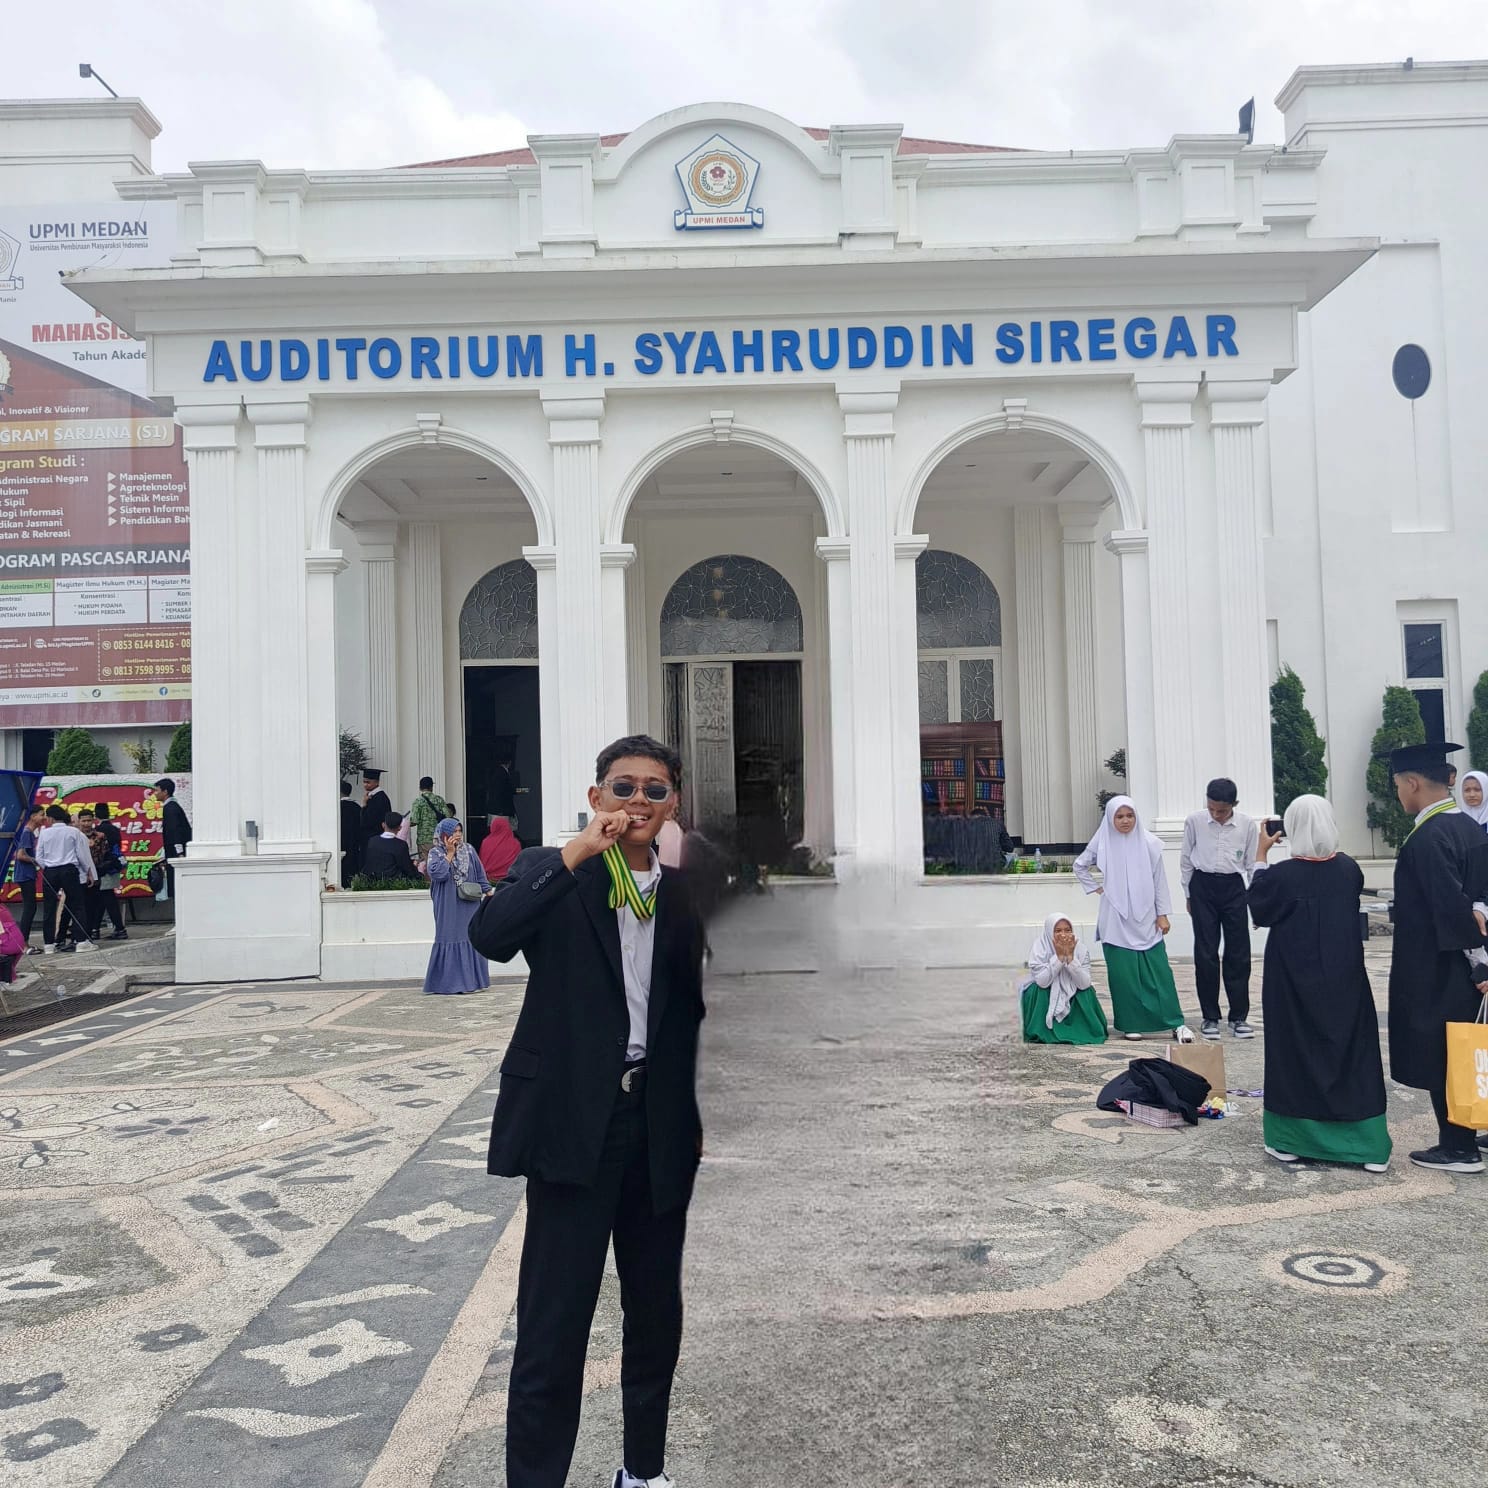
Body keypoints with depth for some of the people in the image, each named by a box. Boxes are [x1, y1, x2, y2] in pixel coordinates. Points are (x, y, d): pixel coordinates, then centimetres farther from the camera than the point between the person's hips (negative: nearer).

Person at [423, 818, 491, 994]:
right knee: (448, 939, -4)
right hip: (447, 905, -4)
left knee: (470, 939, 4)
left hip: (469, 904, 4)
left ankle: (468, 980, 11)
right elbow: (436, 873, -19)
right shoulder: (435, 853, -2)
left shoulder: (469, 849, 8)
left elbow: (480, 873, 13)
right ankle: (444, 982, 0)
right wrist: (450, 853, -13)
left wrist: (488, 891, 7)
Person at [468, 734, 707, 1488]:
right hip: (572, 1121, -4)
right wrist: (575, 854, -27)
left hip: (661, 1127, 4)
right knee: (554, 1318, 0)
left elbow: (702, 1007, 12)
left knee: (657, 1311, 17)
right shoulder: (549, 872, -3)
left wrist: (705, 1115, 10)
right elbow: (489, 936, -23)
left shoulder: (687, 891, 7)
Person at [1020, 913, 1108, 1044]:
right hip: (1045, 999, -1)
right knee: (1036, 990, -30)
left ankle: (1079, 1032, -5)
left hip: (1072, 999, 2)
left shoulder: (1081, 948, -15)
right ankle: (1042, 1033, -13)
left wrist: (1070, 956, -33)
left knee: (1087, 992, -25)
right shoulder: (1040, 946, -20)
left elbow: (1084, 984, -25)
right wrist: (1059, 956, -34)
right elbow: (1042, 982, -30)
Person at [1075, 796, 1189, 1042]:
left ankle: (1176, 1023, -1)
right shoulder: (1102, 843, -1)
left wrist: (1162, 914, 0)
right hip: (1116, 920, 0)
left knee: (1158, 971, -4)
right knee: (1124, 973, 1)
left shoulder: (1149, 843, -2)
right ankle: (1130, 1023, 10)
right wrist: (1095, 889, 8)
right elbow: (1080, 866, 16)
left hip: (1145, 918, 0)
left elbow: (1159, 881, 2)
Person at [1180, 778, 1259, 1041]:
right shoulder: (1194, 822, -4)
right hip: (1203, 886, 0)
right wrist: (1188, 895, 8)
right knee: (1205, 953, 2)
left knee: (1238, 953, 3)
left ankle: (1239, 1016, 13)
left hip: (1234, 887, 0)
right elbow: (1186, 859, 6)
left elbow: (1250, 864, 6)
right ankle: (1210, 1016, 13)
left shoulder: (1247, 825, -3)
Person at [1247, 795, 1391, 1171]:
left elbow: (1257, 904, 1)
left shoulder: (1282, 874, -17)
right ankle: (1369, 1145, 10)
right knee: (1352, 1049, 9)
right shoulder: (1349, 868, -5)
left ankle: (1290, 1139, 14)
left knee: (1295, 1052, 7)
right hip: (1343, 975, 3)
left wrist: (1260, 853, 3)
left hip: (1295, 978, -3)